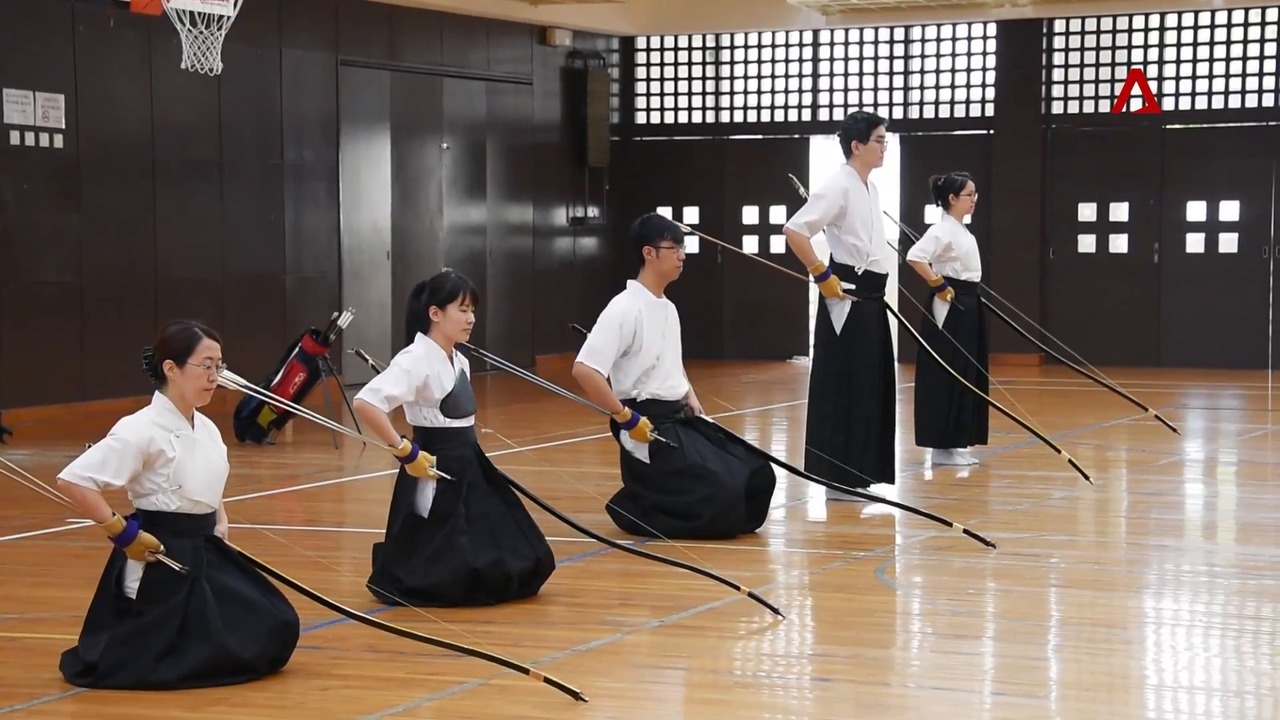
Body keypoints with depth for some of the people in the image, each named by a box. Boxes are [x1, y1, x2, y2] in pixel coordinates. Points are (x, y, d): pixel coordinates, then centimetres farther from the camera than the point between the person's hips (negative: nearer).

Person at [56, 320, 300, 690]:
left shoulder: (207, 429, 8)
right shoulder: (141, 429, -18)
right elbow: (73, 480, -23)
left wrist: (219, 524, 10)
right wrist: (123, 534, -19)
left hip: (205, 553, 8)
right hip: (160, 559, -8)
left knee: (274, 631, 4)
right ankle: (101, 656, 20)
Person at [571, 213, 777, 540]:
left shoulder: (668, 308, 12)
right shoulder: (624, 309, -17)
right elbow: (584, 370, -26)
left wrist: (689, 396, 11)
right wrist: (626, 418, -22)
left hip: (680, 418, 9)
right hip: (649, 424, -9)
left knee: (755, 476, 0)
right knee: (720, 493, -21)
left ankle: (647, 501, 15)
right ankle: (632, 508, 2)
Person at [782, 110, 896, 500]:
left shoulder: (869, 188, 14)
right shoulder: (839, 186, -15)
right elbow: (794, 231, -24)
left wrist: (875, 289, 18)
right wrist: (822, 276, -19)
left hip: (870, 299, 9)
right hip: (847, 300, -9)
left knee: (871, 387, 12)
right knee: (843, 389, -5)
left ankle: (859, 475, 19)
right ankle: (840, 478, 0)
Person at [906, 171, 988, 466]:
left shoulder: (962, 231, 16)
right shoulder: (942, 229, -14)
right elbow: (915, 256, -28)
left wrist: (970, 302, 17)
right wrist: (939, 285, -20)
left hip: (966, 308, 10)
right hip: (948, 309, -10)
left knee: (966, 376, 11)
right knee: (946, 377, -6)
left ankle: (956, 443, 16)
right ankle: (942, 447, -2)